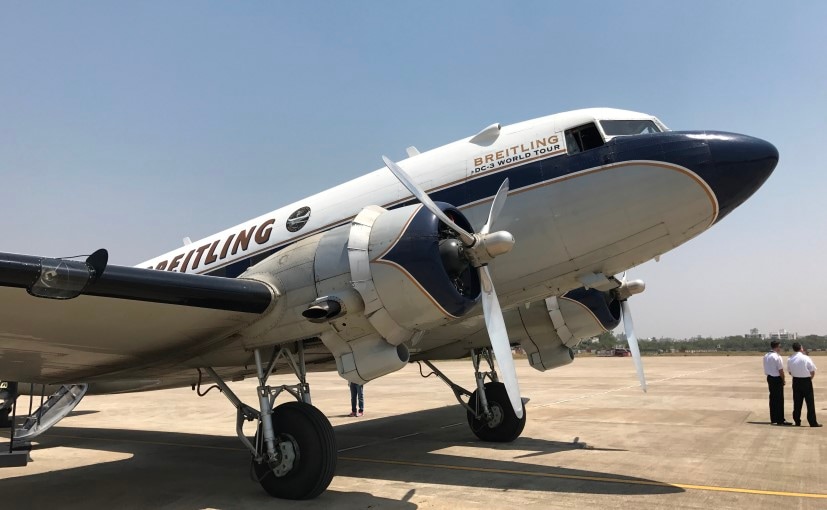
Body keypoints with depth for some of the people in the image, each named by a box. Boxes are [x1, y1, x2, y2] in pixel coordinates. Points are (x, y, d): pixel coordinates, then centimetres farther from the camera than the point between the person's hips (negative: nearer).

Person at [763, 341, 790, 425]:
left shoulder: (766, 356, 7)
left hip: (769, 378, 8)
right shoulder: (777, 357, -18)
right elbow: (781, 370, -17)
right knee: (779, 399, 0)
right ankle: (780, 420, 4)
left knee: (772, 398, 14)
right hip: (777, 379, -8)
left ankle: (773, 419, 20)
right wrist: (783, 380, -3)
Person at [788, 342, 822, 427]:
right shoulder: (806, 358, -15)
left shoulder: (790, 359, -2)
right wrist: (810, 377, 9)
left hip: (796, 381, 4)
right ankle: (813, 422, 6)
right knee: (810, 402, 4)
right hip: (806, 381, -4)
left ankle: (797, 421, 14)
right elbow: (813, 373, -9)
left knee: (797, 402, 10)